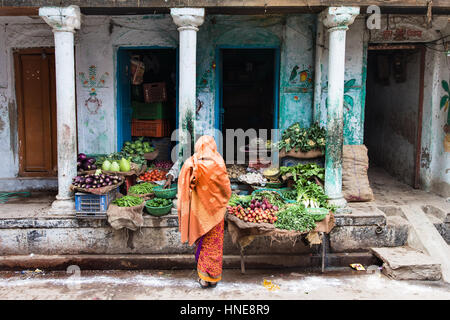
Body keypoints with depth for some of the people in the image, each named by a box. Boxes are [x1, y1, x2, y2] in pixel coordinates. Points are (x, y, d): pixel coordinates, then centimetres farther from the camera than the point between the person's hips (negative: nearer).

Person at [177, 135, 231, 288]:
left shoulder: (190, 165, -8)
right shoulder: (218, 165, -15)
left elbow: (183, 189, -3)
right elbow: (226, 189, -7)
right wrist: (224, 202, 13)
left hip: (197, 210, 2)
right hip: (214, 211, -2)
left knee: (202, 243, 17)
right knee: (214, 244, 11)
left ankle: (203, 277, 22)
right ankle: (213, 277, 18)